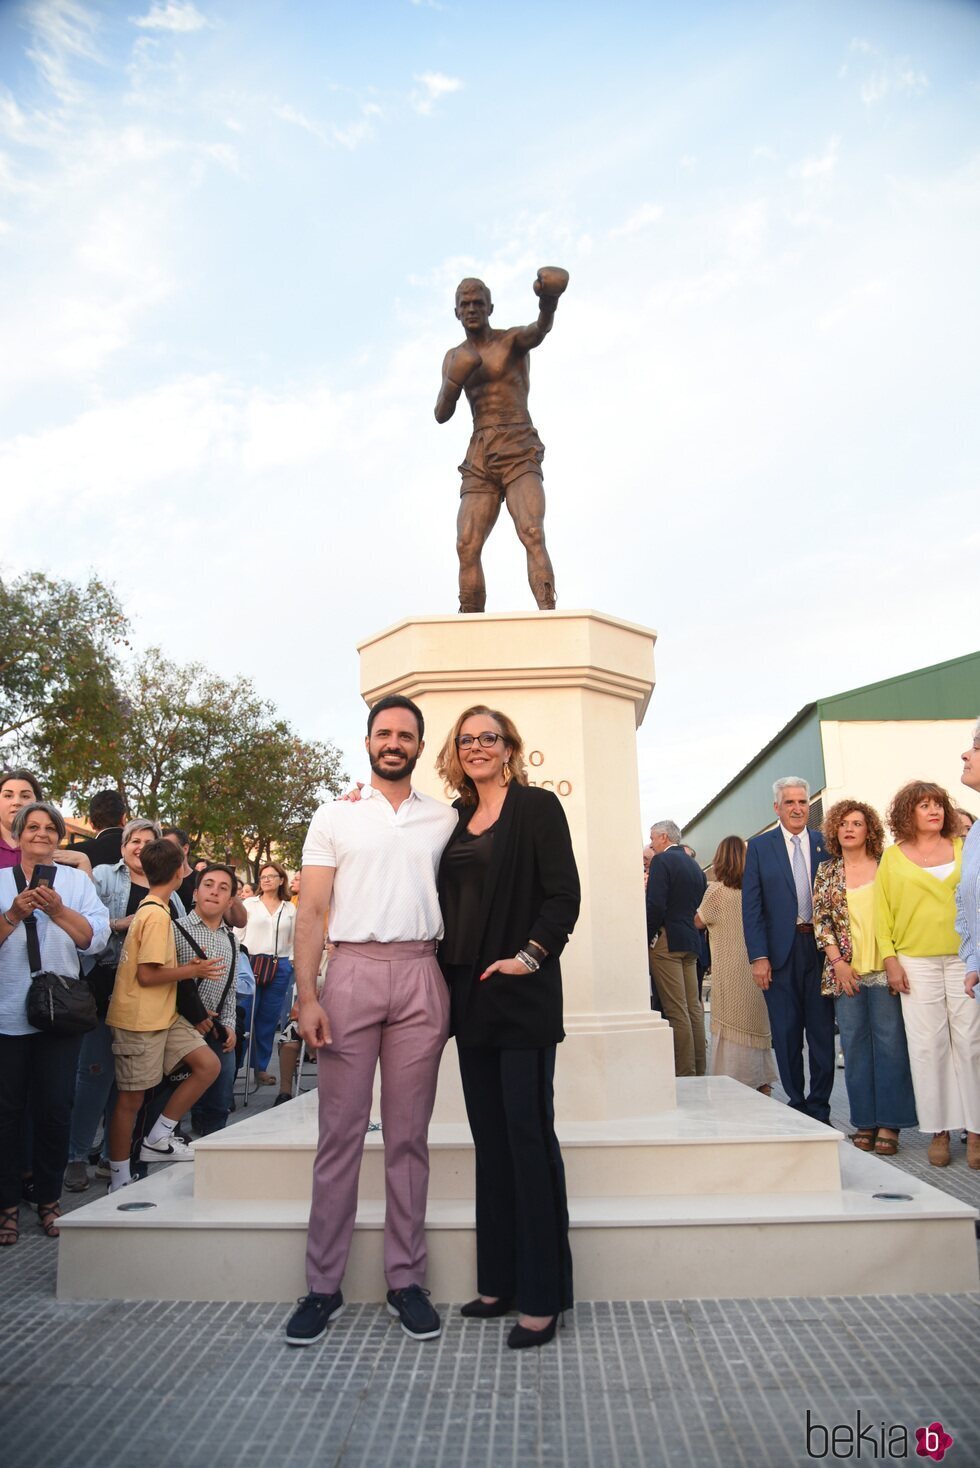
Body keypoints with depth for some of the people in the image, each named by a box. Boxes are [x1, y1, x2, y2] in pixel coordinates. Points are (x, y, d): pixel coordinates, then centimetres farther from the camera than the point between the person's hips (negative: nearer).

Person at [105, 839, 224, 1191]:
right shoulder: (157, 915, -19)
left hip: (164, 1016, 9)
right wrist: (193, 970, -12)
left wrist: (188, 966, 3)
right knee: (132, 1097, 2)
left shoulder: (149, 908, 12)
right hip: (139, 1020, -9)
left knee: (209, 1065, 2)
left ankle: (157, 1139, 11)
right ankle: (120, 1181, 16)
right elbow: (147, 975, -22)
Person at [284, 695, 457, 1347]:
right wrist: (307, 996, -6)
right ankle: (324, 1286, 15)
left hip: (421, 977, 1)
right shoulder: (335, 816, 8)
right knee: (340, 1133, 4)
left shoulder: (445, 820, 11)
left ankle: (406, 1280, 18)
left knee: (409, 1135, 7)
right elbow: (312, 912, 3)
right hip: (352, 971, -1)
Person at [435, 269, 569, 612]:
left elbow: (540, 330, -19)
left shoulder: (513, 339, 6)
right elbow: (441, 415, 12)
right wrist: (454, 381, -7)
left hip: (519, 453, -4)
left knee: (532, 534, -24)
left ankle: (548, 616, -35)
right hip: (478, 459, 4)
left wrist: (549, 300, -42)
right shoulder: (453, 357, 20)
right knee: (467, 545, -10)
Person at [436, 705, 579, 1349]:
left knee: (529, 1134, -2)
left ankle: (542, 1296, 9)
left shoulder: (537, 806, -4)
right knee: (490, 1138, 13)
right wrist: (448, 971, 7)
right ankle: (500, 1280, 25)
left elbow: (564, 894, -10)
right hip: (470, 993, 7)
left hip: (522, 991, -7)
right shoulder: (457, 820, 14)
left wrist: (531, 953, -18)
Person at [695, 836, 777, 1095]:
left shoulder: (716, 890, -10)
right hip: (756, 964, 5)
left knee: (732, 1025, 2)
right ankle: (762, 1081, 19)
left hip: (730, 968, -5)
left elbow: (699, 922, 2)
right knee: (757, 1021, 13)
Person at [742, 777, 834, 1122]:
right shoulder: (759, 847, 3)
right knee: (786, 1032, 6)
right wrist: (758, 956, -7)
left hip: (821, 947, 1)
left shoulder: (826, 845, 7)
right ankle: (796, 1104, 19)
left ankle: (819, 1107, 17)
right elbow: (751, 906, -1)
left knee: (822, 1029, 5)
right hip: (781, 951, -1)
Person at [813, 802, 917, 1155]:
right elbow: (820, 920, 5)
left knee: (889, 1040, -1)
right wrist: (837, 961, -5)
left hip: (884, 967, -2)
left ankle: (889, 1122, 7)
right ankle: (864, 1120, 14)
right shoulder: (826, 872, 8)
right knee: (854, 1043, 5)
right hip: (845, 971, 2)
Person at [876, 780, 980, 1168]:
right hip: (917, 962, -1)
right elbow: (881, 911, 5)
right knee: (927, 1046, 1)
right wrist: (890, 959, -2)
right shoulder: (893, 857, 6)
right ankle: (939, 1131, 10)